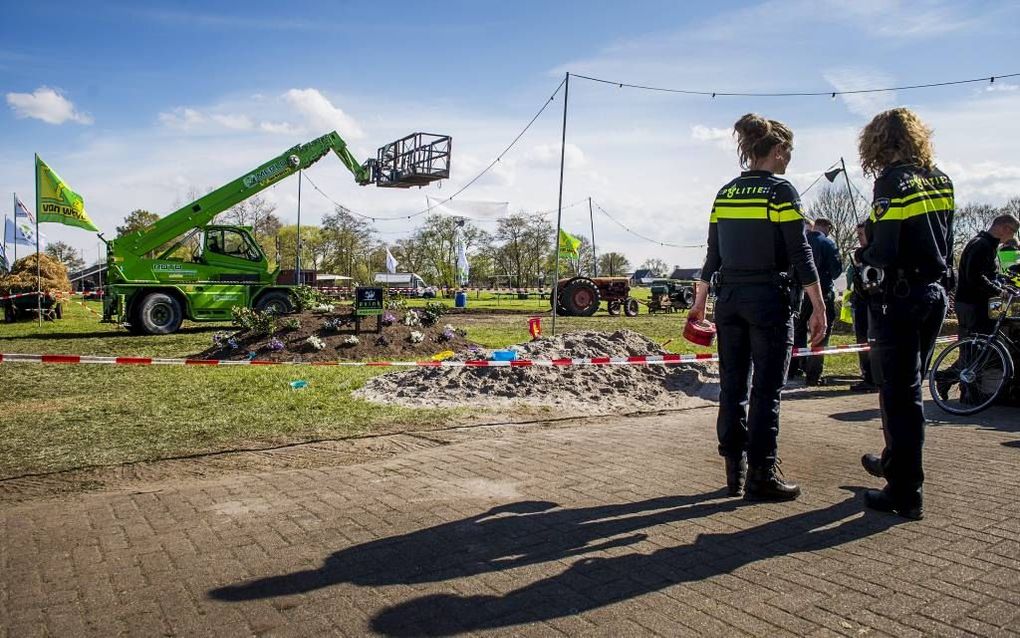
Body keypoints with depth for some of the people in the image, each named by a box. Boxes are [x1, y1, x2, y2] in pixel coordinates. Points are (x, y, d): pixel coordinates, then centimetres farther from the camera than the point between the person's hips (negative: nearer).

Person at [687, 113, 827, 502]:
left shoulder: (725, 193, 10)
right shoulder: (781, 191, -7)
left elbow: (713, 255, 11)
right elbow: (800, 255, -10)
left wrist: (699, 303, 16)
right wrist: (819, 308, -7)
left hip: (729, 299, 6)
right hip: (770, 300, -5)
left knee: (733, 388, 10)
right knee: (766, 392, 0)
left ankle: (735, 472, 17)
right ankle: (762, 477, 5)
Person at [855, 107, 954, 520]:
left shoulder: (892, 180, -14)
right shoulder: (941, 180, 10)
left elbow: (884, 252, -21)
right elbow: (944, 242, 15)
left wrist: (862, 254, -2)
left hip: (901, 297, -8)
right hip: (935, 294, 8)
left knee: (899, 394, -2)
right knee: (908, 387, 21)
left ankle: (906, 493, 4)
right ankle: (894, 462, 38)